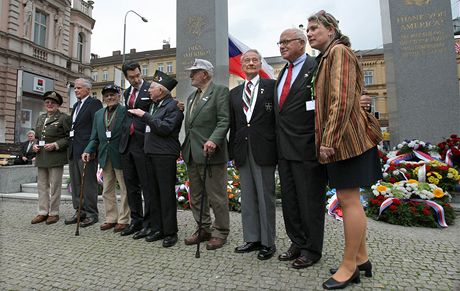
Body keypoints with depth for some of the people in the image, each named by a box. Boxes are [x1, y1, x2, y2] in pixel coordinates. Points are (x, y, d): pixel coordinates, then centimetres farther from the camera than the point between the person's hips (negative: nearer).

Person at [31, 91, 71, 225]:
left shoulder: (64, 118, -2)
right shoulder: (40, 118, 18)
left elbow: (69, 137, -7)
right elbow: (36, 136, 25)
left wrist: (55, 145, -17)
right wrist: (34, 145, 6)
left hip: (56, 158, -6)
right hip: (41, 158, 6)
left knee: (55, 186, 0)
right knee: (42, 186, 10)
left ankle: (54, 213, 10)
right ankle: (43, 212, 20)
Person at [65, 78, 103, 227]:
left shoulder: (94, 103, -5)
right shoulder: (76, 105, 21)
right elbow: (74, 126, 21)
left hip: (86, 149, -9)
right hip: (73, 150, 9)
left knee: (89, 183, -2)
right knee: (75, 183, 13)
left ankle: (91, 214, 7)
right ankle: (79, 212, 23)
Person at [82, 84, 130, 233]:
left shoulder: (126, 112, -7)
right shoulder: (98, 114, 12)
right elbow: (95, 137, 13)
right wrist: (88, 151, -3)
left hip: (121, 156, -6)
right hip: (105, 157, 7)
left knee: (125, 190, 5)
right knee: (107, 190, 14)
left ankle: (123, 220, 17)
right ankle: (111, 218, 28)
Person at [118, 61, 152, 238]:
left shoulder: (151, 89, -4)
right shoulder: (126, 93, 18)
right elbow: (128, 115, 19)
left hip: (143, 143, -7)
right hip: (127, 143, 7)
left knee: (147, 185, 1)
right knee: (131, 185, 13)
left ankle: (149, 223, 13)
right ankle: (136, 220, 27)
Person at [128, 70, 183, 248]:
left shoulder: (173, 106, -7)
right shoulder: (153, 105, 19)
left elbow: (165, 128, -20)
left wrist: (144, 115, -16)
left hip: (165, 155, -8)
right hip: (150, 153, 8)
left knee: (166, 193, -3)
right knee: (153, 192, 11)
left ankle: (170, 232, 9)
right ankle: (156, 228, 23)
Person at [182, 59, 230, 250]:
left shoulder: (220, 91, -4)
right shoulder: (192, 96, 21)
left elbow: (224, 120, -14)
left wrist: (213, 140, -28)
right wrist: (186, 148, 15)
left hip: (211, 153, -8)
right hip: (192, 155, 9)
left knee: (217, 197, 2)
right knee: (196, 196, 15)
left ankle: (220, 233, 18)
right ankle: (203, 229, 30)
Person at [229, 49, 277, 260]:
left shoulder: (272, 86, 2)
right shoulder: (234, 93, 16)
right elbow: (233, 124, 14)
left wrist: (279, 149, -6)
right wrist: (233, 152, 9)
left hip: (264, 150, -4)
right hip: (243, 151, 5)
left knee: (266, 197, 3)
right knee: (247, 197, 11)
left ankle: (268, 242, 17)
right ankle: (252, 239, 25)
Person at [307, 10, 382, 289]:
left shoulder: (339, 51, -6)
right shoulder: (327, 57, 22)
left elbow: (342, 99, -18)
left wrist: (329, 140, -20)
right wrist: (327, 139, 17)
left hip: (345, 137, -10)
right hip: (340, 139, 10)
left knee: (348, 199, -4)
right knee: (349, 199, 13)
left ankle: (349, 266, 9)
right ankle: (361, 258, 26)